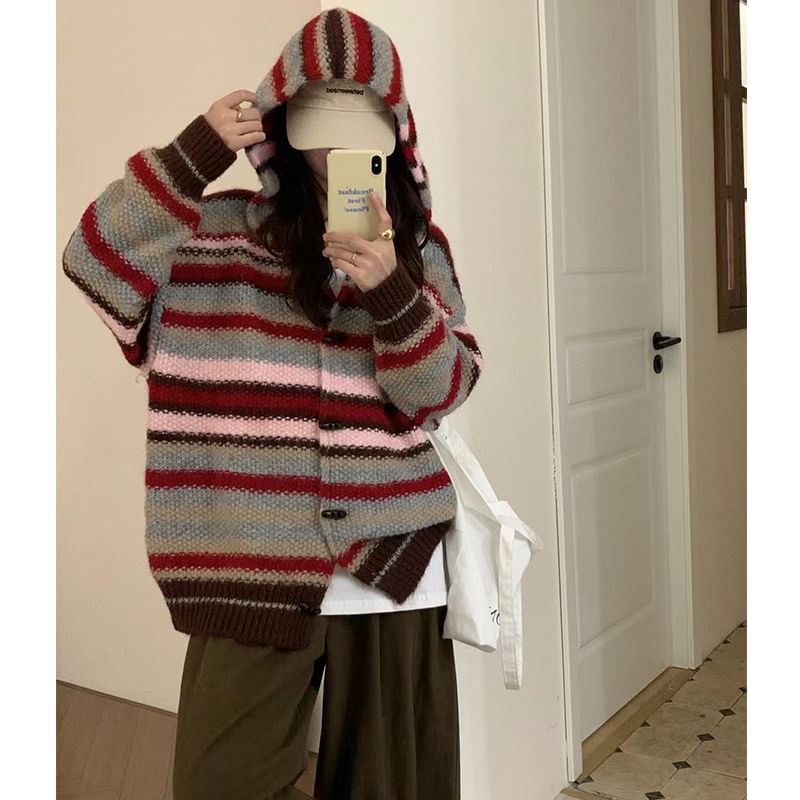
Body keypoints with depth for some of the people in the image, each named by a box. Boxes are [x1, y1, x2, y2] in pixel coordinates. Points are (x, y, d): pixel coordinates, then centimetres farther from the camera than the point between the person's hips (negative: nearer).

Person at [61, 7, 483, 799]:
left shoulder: (418, 246, 7)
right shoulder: (216, 229, 3)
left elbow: (443, 390, -2)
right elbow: (94, 260, -10)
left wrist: (391, 291, -19)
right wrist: (194, 153, -16)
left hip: (393, 557, 2)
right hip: (255, 566, -2)